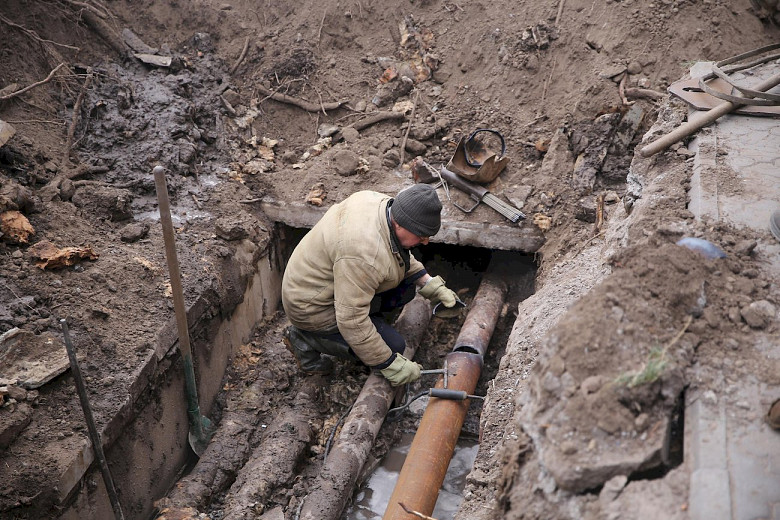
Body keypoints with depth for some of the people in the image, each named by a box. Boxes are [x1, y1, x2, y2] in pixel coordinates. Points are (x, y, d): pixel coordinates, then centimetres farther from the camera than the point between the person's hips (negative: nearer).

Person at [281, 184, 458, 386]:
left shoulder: (380, 202, -10)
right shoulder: (365, 256, -38)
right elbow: (351, 320, -33)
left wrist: (427, 282, 4)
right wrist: (390, 365, -24)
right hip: (312, 307, -9)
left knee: (405, 286, -1)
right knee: (393, 345, -10)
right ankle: (307, 338, -2)